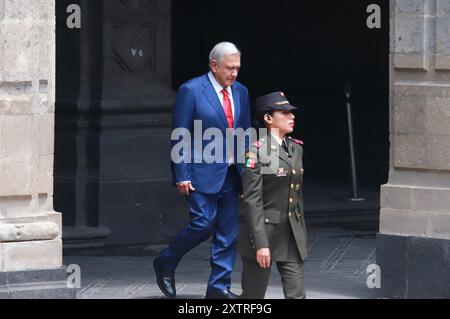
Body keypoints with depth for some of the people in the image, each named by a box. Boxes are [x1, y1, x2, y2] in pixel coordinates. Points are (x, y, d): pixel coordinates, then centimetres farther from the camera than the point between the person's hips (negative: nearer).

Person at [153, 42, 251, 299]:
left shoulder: (241, 92, 11)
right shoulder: (191, 91, -7)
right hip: (203, 174, -6)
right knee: (203, 224, -12)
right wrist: (182, 176, -12)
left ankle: (219, 286, 10)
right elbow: (180, 137, -8)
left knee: (229, 231, 4)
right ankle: (166, 263, 11)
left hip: (231, 174, 6)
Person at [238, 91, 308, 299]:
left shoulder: (296, 148, 10)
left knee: (296, 294, -2)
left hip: (292, 234, 6)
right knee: (254, 296, 4)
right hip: (263, 230, -6)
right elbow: (252, 200, -15)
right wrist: (260, 243, -20)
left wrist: (301, 233, 17)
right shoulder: (256, 152, -12)